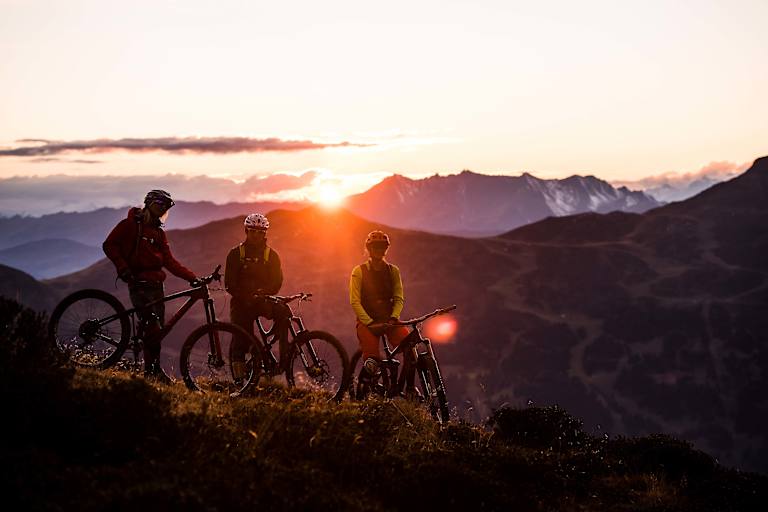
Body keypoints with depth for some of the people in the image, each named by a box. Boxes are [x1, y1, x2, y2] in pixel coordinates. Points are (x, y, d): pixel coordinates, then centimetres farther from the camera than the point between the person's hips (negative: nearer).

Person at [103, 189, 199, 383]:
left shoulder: (158, 233, 19)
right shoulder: (130, 224, 1)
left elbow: (170, 261, 13)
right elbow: (109, 245, -4)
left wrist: (192, 277, 2)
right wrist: (123, 268, -15)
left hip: (156, 284, 7)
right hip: (139, 283, -7)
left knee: (158, 328, 4)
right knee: (152, 326, -17)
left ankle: (153, 369, 11)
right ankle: (153, 369, -14)